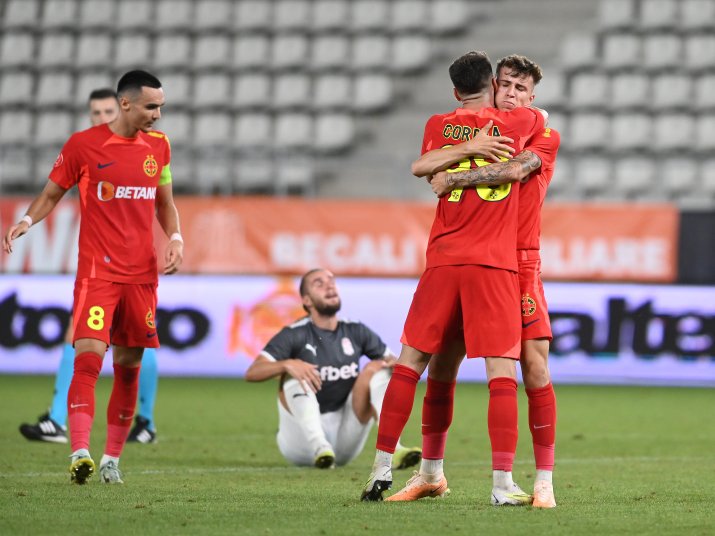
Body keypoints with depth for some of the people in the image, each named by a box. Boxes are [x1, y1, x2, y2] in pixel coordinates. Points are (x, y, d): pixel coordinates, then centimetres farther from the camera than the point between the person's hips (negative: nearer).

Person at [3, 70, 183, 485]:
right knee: (89, 357, -19)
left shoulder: (158, 146, 9)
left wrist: (175, 239, 4)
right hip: (98, 272, -4)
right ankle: (80, 453, -25)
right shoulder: (84, 144, -4)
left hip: (143, 275, 5)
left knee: (129, 366, 7)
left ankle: (112, 458, 17)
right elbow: (52, 194, 6)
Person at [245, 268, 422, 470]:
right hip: (301, 440, -3)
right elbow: (251, 373, -16)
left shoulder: (356, 332, 7)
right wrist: (287, 365, -36)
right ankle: (319, 447, -43)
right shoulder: (295, 335, -6)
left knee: (375, 368, -9)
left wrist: (393, 363, -15)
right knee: (297, 372, -23)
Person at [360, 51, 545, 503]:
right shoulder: (518, 124, 6)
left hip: (443, 261, 2)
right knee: (502, 371, -5)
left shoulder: (438, 126, 8)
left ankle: (383, 465, 13)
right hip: (496, 263, -2)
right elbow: (541, 117, 26)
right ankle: (503, 482, -12)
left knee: (411, 361, 11)